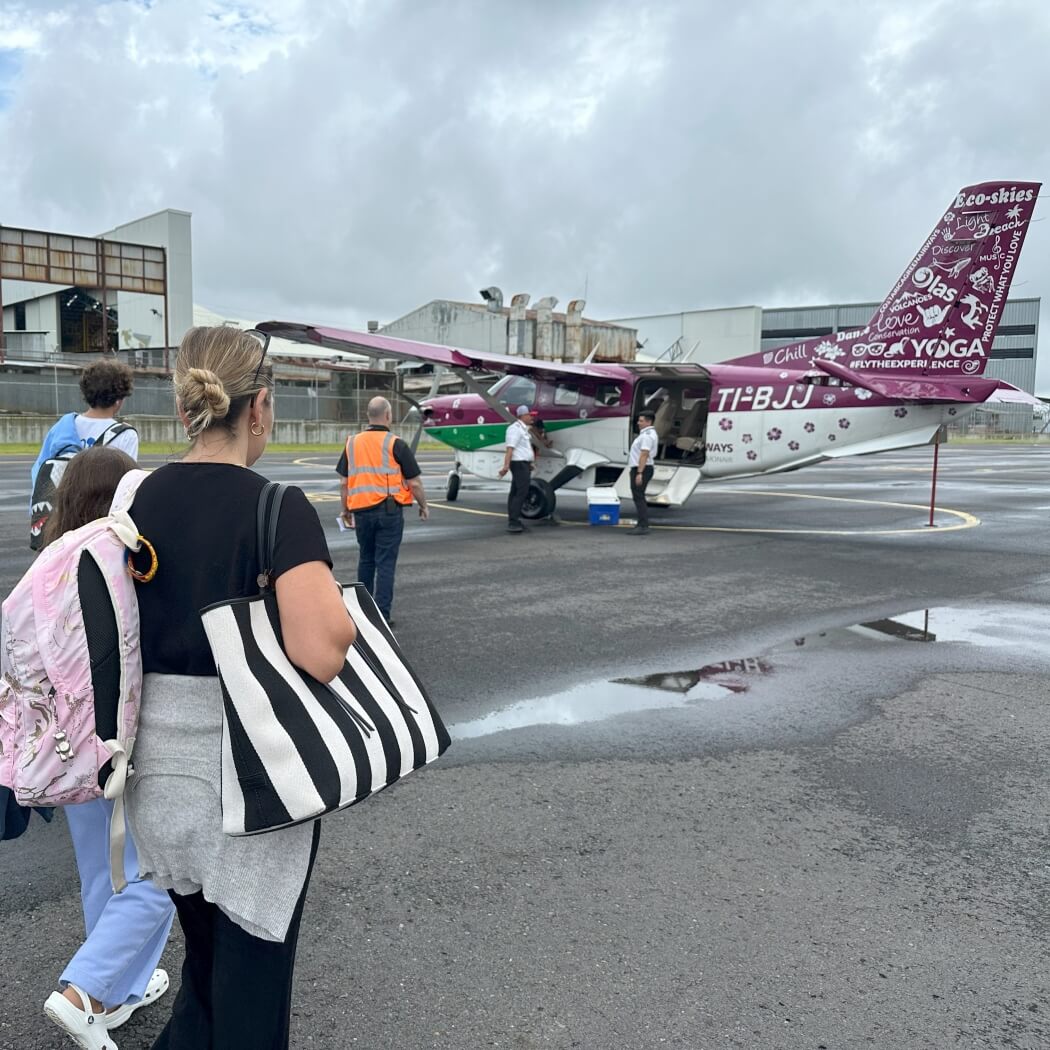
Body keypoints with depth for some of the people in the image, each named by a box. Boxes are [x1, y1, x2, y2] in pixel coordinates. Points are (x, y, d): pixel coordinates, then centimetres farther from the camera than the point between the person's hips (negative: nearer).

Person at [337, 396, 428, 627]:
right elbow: (414, 482, -5)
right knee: (385, 563, 0)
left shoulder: (352, 443, 6)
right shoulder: (396, 445, -7)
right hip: (390, 510, -4)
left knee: (366, 559, 20)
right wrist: (424, 506, 10)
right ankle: (382, 615, 0)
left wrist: (345, 509, 22)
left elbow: (345, 482, 10)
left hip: (361, 511, 4)